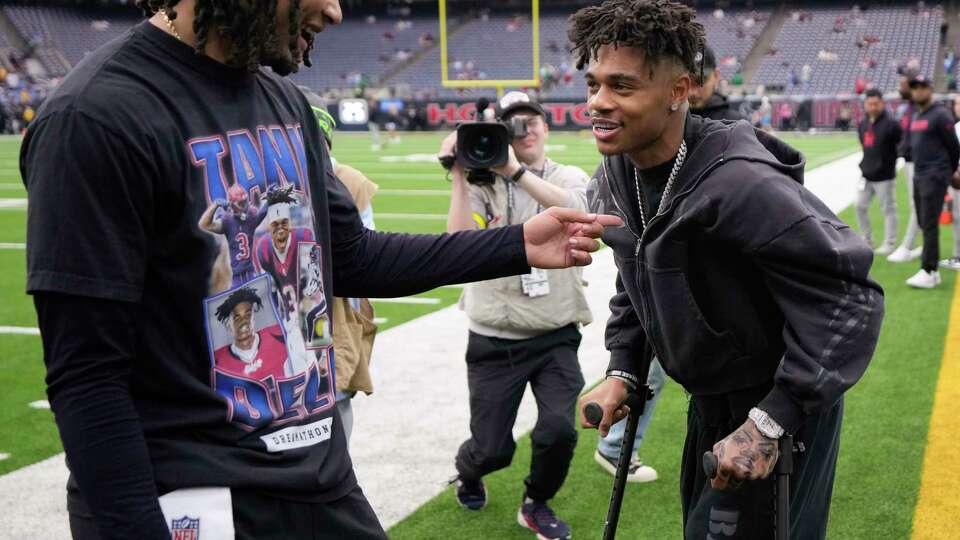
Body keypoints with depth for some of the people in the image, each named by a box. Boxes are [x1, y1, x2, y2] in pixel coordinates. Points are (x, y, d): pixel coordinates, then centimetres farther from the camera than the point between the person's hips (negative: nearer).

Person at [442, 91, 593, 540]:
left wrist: (517, 172, -29)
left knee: (559, 431, -16)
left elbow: (577, 209, -23)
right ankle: (467, 472, 43)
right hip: (493, 340, 0)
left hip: (556, 338, 1)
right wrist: (459, 175, -18)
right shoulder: (482, 184, -1)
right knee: (492, 449, 3)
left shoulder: (570, 178, 2)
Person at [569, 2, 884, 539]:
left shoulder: (739, 183, -31)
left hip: (780, 406, -8)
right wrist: (622, 372, 2)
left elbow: (850, 294, -29)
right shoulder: (613, 179, -4)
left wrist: (772, 421, -30)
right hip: (709, 402, 8)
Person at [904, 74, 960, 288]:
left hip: (934, 177, -8)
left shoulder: (940, 115, -9)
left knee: (929, 224, -11)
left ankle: (928, 272, -12)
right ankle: (933, 271, 18)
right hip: (918, 176, 8)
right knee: (924, 223, 10)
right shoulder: (915, 117, 15)